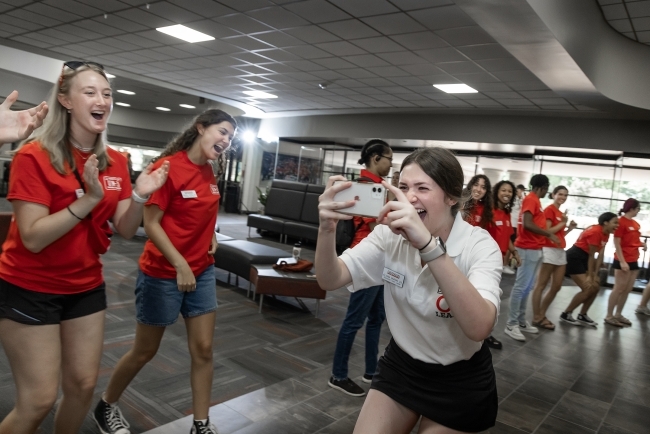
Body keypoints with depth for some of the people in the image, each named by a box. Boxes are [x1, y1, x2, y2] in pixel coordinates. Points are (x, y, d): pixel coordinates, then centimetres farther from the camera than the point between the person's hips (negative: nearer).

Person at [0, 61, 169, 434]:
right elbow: (33, 238, -22)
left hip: (86, 287, 5)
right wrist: (90, 198, -32)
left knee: (83, 385, 12)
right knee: (40, 399, 1)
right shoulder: (34, 156, -16)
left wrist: (140, 196, -21)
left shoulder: (116, 162, 0)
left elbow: (125, 231, -2)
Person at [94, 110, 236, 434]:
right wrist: (180, 265, -23)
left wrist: (211, 236, 3)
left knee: (203, 349, 7)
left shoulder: (209, 172, 5)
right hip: (163, 273, -6)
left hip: (202, 272, 6)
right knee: (144, 351, 11)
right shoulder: (168, 166, -17)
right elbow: (151, 223, -19)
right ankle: (106, 407, 38)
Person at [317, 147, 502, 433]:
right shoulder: (390, 234, -11)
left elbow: (480, 327, -39)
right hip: (400, 365, 3)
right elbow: (330, 280, -17)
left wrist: (428, 244, -49)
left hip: (459, 381, -2)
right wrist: (327, 229, -37)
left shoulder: (480, 246, -21)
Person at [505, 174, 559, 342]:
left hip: (534, 249, 10)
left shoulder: (534, 201, 17)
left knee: (527, 287, 13)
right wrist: (549, 234, -17)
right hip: (528, 249, -10)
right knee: (521, 286, -7)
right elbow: (527, 224, -23)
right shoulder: (530, 200, -12)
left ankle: (521, 321, 21)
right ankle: (511, 324, -3)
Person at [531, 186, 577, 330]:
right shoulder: (549, 210, -9)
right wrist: (563, 223, -10)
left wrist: (569, 228, 6)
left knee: (557, 286, 10)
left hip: (560, 251, 9)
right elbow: (547, 231, -16)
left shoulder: (561, 213, 17)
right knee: (541, 285, -3)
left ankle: (541, 315, 20)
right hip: (549, 250, -9)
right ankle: (536, 318, 3)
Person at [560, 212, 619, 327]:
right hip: (574, 258, -10)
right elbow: (592, 255, -19)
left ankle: (582, 316, 18)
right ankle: (566, 314, -1)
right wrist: (590, 276, -14)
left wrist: (595, 275, 0)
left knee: (596, 286, 8)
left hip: (584, 259, 10)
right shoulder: (595, 232, -22)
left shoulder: (605, 234, 7)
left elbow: (600, 255, 4)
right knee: (588, 289, -12)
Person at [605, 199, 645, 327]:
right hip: (623, 261, -8)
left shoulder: (635, 224, 11)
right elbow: (617, 243, -16)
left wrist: (642, 244, 1)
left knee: (627, 290, 11)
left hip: (633, 260, 8)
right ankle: (609, 316, 4)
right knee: (619, 289, -4)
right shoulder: (621, 222, -13)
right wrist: (622, 261, -21)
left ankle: (618, 314, 21)